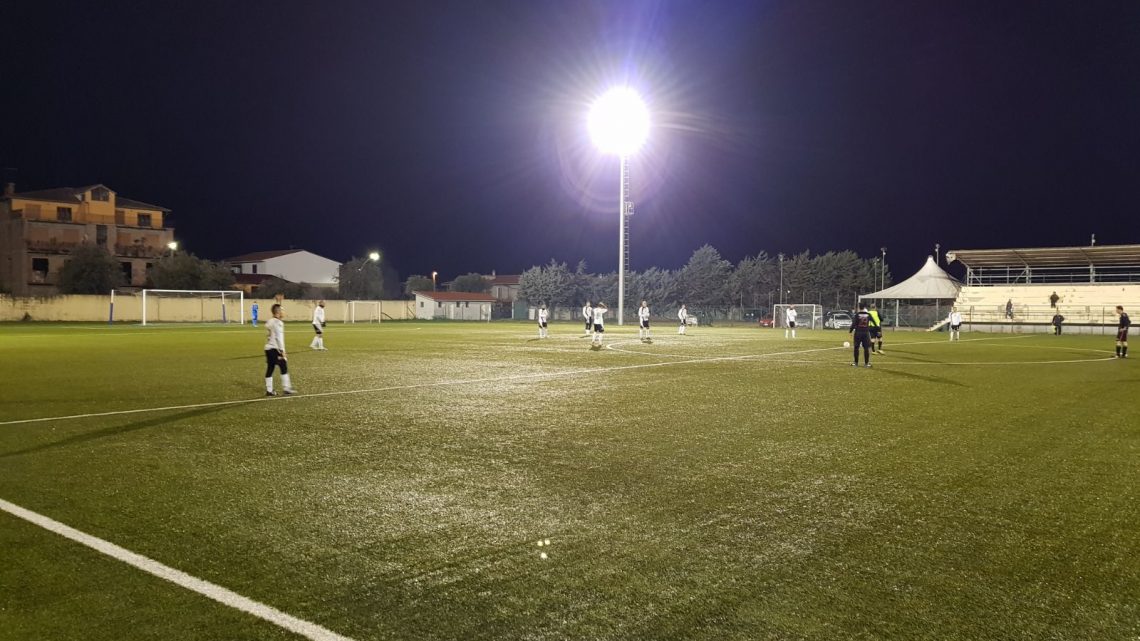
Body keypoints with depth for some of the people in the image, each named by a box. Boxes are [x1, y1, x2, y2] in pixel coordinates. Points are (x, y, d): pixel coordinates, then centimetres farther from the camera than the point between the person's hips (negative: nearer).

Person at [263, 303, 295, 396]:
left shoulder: (269, 322, 16)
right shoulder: (278, 323, -11)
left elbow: (269, 337, 17)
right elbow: (279, 338, -16)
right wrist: (282, 351, -14)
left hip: (268, 348, 9)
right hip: (275, 349, -9)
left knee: (269, 369, 8)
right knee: (284, 367, -2)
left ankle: (269, 390, 9)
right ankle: (286, 389, -2)